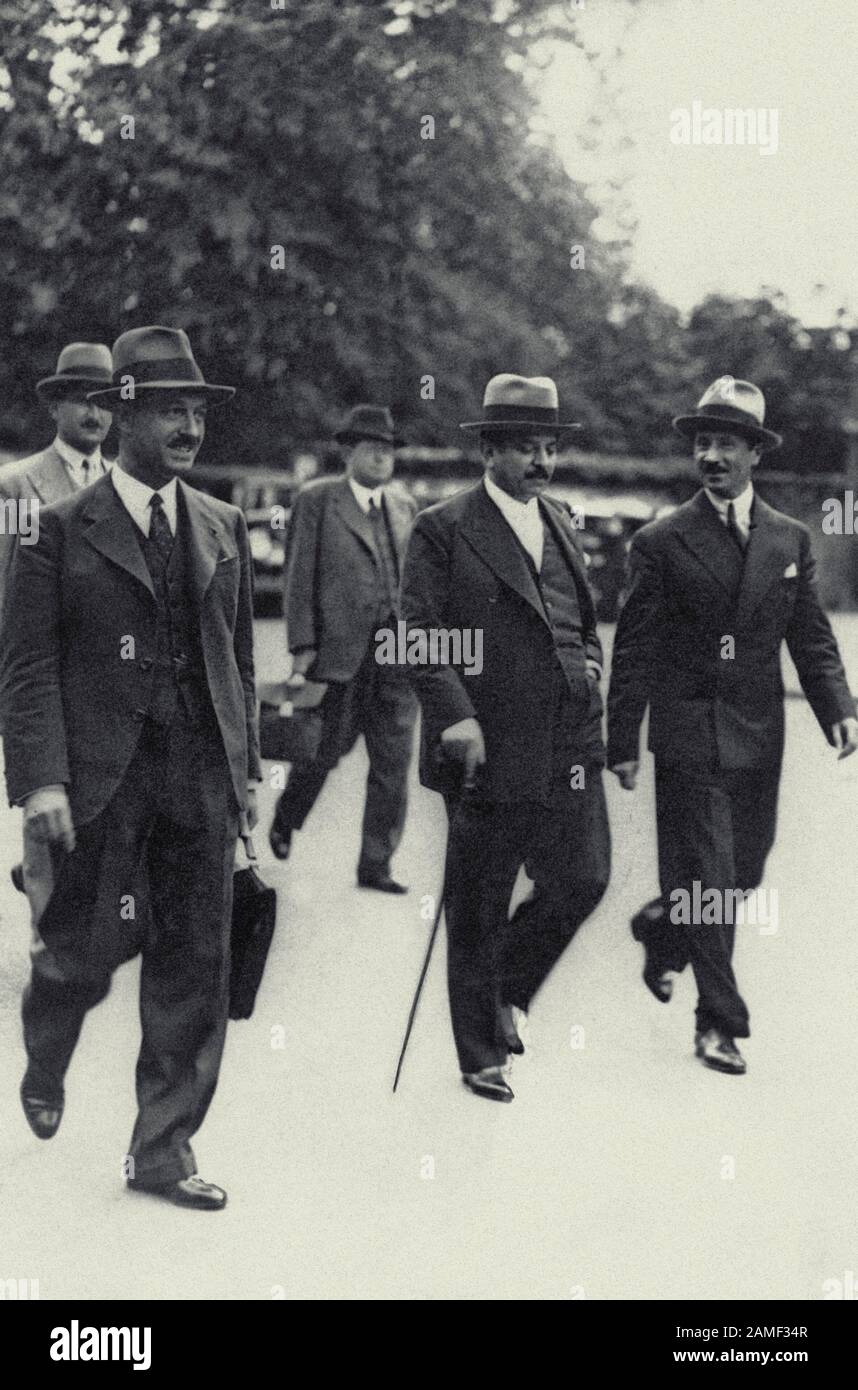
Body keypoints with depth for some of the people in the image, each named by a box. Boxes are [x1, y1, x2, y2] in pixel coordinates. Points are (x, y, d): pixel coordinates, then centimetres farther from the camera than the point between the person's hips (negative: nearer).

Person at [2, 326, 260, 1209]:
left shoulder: (223, 528, 12)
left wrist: (247, 766, 11)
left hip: (202, 780, 4)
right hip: (101, 777, -4)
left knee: (195, 970, 6)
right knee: (86, 952, 2)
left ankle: (162, 1150, 20)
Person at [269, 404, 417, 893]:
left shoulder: (405, 508, 16)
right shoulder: (317, 500, 2)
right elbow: (300, 576, -2)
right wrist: (302, 645, -8)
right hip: (338, 648, -4)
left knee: (394, 761, 2)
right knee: (326, 748, 3)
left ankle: (376, 864, 10)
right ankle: (286, 821, 32)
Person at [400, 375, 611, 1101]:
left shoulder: (564, 524, 14)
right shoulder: (443, 528, -5)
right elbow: (422, 633, -10)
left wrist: (587, 664, 9)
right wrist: (455, 714, -20)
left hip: (569, 747, 6)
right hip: (489, 749, -5)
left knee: (583, 880, 3)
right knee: (476, 911, 5)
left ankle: (507, 989, 29)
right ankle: (482, 1056, 21)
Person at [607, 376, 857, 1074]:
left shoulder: (790, 539, 8)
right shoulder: (661, 542, -3)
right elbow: (634, 650, -3)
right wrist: (623, 742, -5)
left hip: (759, 736, 4)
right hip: (690, 735, -4)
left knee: (742, 872, 13)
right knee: (709, 879, -4)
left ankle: (662, 928, 41)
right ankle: (720, 1022, 7)